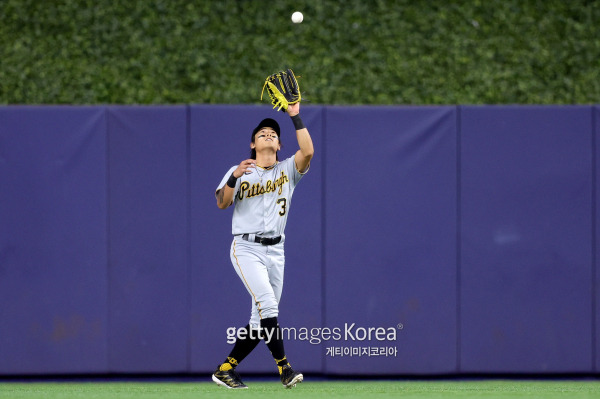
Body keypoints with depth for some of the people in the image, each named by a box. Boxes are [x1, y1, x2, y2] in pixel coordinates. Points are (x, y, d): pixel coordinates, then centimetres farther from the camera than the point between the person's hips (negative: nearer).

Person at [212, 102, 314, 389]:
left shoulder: (287, 170, 10)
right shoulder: (240, 171, 5)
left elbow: (308, 152, -10)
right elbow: (222, 203, -7)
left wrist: (295, 117, -11)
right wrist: (234, 177, -24)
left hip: (275, 252, 4)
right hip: (247, 249, -4)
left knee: (260, 320, 3)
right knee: (267, 303, -22)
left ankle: (225, 371, 13)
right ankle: (284, 367, -23)